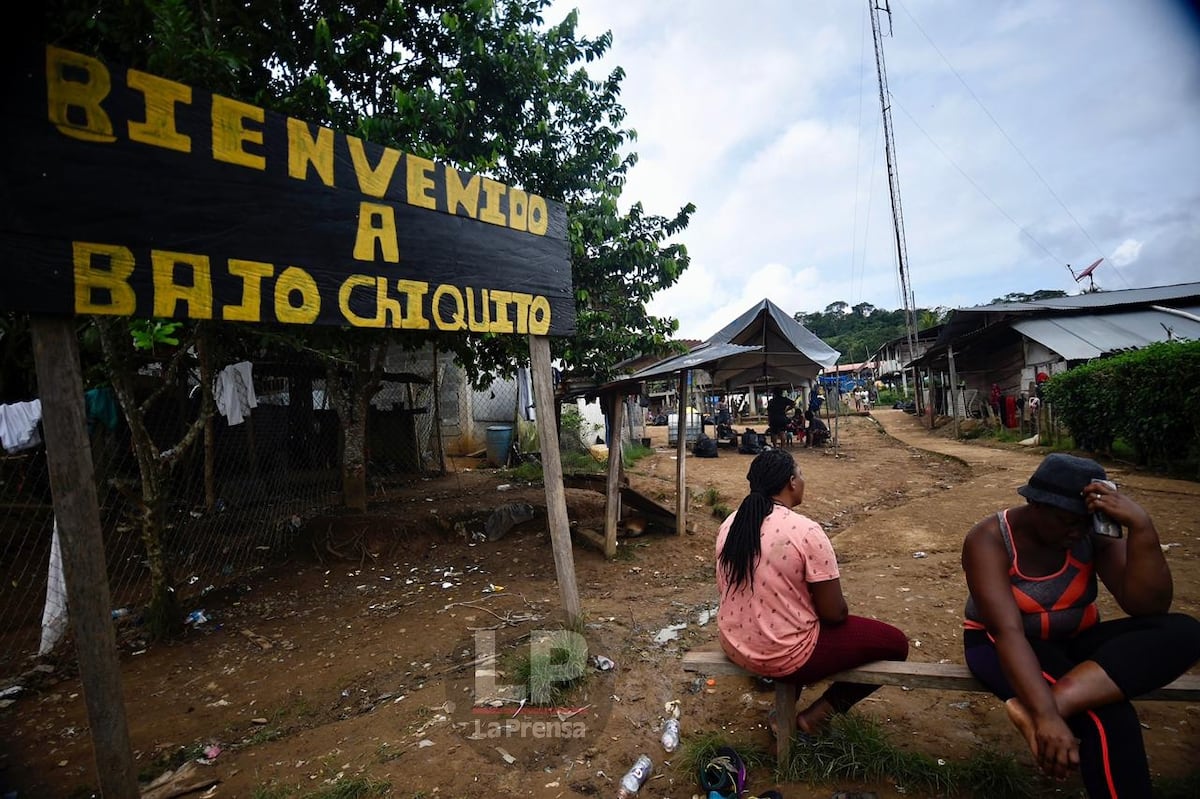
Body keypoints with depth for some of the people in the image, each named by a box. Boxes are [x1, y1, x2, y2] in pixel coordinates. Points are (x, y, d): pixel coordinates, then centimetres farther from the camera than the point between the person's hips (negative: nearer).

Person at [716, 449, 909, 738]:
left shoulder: (730, 525, -3)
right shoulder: (806, 532, -23)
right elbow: (834, 613, -16)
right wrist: (840, 610, 9)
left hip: (734, 645, 7)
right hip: (783, 656, -7)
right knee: (895, 643, 10)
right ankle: (817, 713, 9)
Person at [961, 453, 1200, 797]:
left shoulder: (1094, 533, -9)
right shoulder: (990, 539, -22)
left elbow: (1148, 607, -19)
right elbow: (1008, 631, -31)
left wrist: (1141, 526, -30)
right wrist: (1046, 715, -43)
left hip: (1074, 641, 6)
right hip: (1002, 645, -6)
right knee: (1106, 719, -35)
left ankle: (1054, 701, -35)